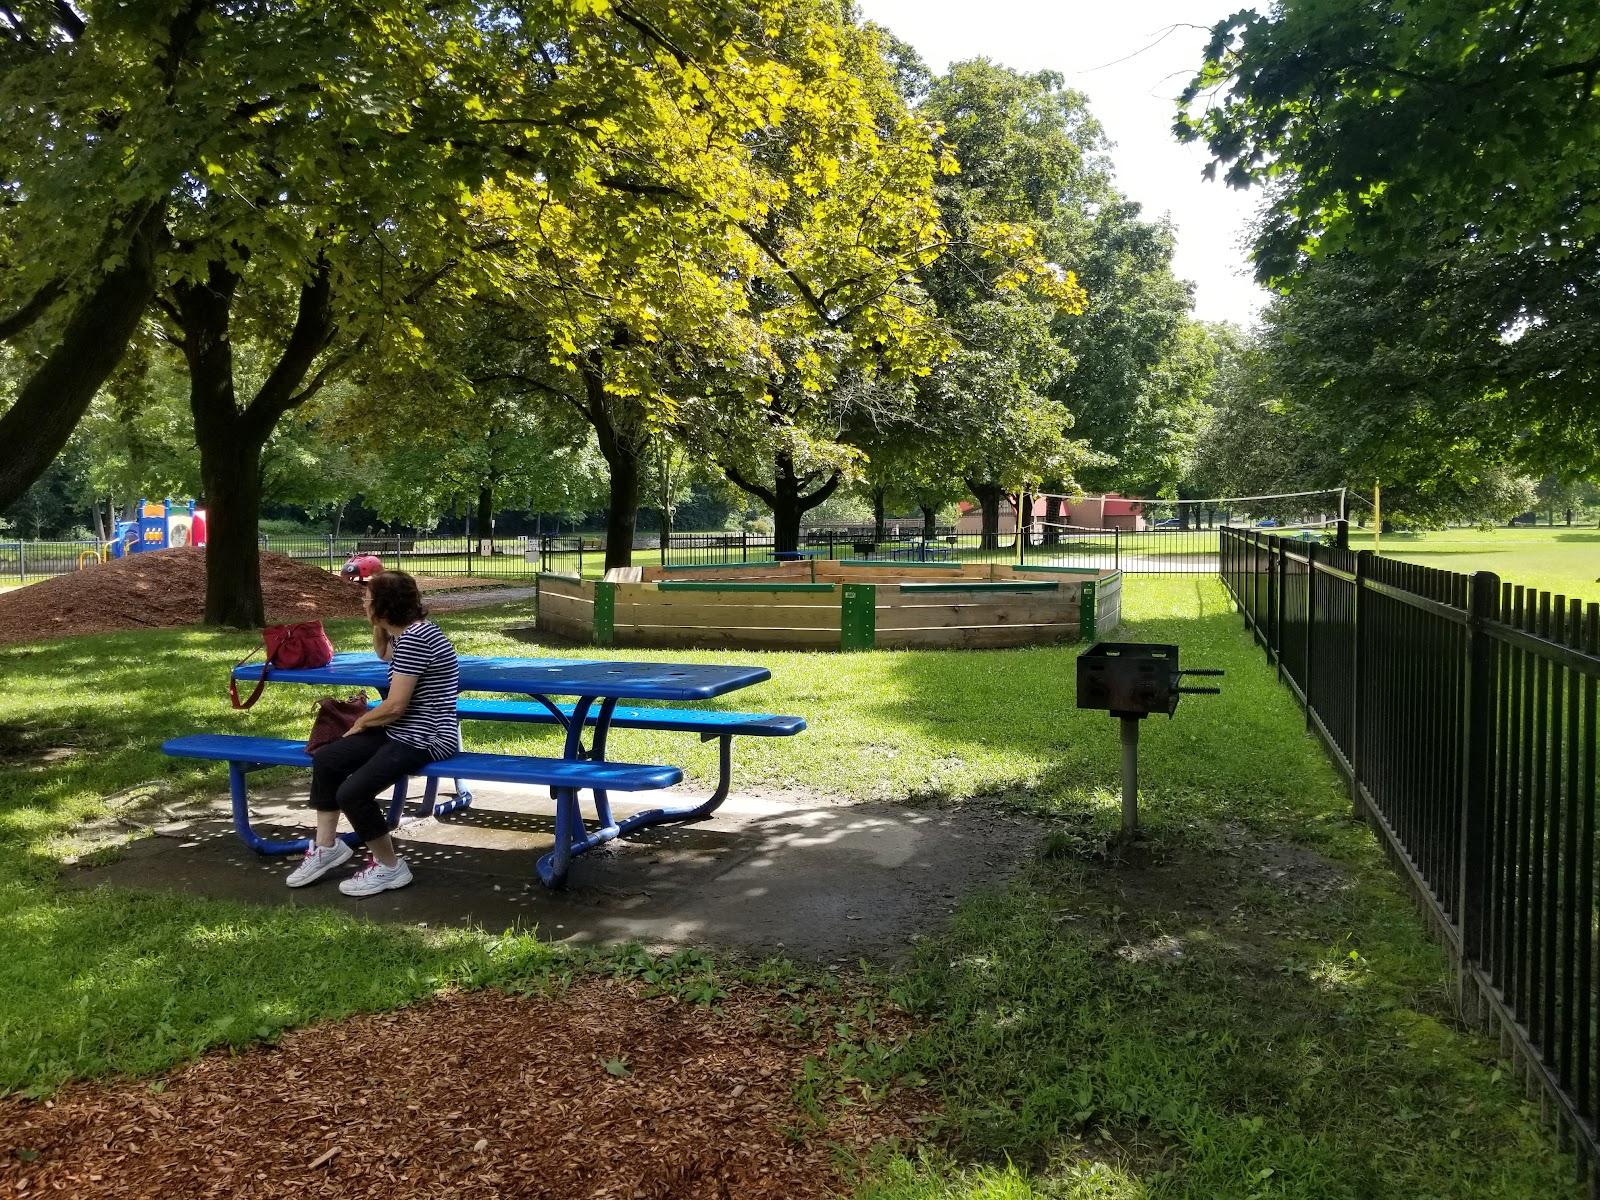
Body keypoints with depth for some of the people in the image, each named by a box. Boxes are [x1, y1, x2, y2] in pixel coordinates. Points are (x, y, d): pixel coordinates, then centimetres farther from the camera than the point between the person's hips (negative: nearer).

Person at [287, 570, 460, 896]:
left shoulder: (415, 638, -22)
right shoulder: (405, 631, 12)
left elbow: (395, 706, -22)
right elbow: (383, 653, 38)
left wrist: (361, 722, -2)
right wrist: (377, 625, 18)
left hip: (424, 740, -11)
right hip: (401, 732, 11)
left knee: (351, 793, -21)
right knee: (324, 760, 8)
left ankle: (389, 868, 1)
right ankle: (327, 846, 21)